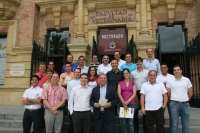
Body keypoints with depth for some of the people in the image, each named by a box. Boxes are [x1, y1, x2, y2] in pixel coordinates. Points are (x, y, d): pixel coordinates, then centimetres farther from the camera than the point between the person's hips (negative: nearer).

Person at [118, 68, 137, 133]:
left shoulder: (133, 83, 9)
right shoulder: (120, 83, 8)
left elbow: (134, 94, 0)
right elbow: (119, 94, 0)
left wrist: (128, 101, -12)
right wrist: (123, 103, -9)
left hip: (132, 104, 0)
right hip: (123, 104, 1)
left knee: (131, 123, -2)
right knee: (124, 123, 5)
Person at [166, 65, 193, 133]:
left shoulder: (187, 80, 5)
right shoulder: (170, 81, 0)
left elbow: (190, 92, 10)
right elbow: (168, 93, 4)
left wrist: (186, 100, 11)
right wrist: (173, 99, 6)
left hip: (185, 104, 2)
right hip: (174, 104, -1)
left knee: (186, 124, 10)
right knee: (174, 124, 5)